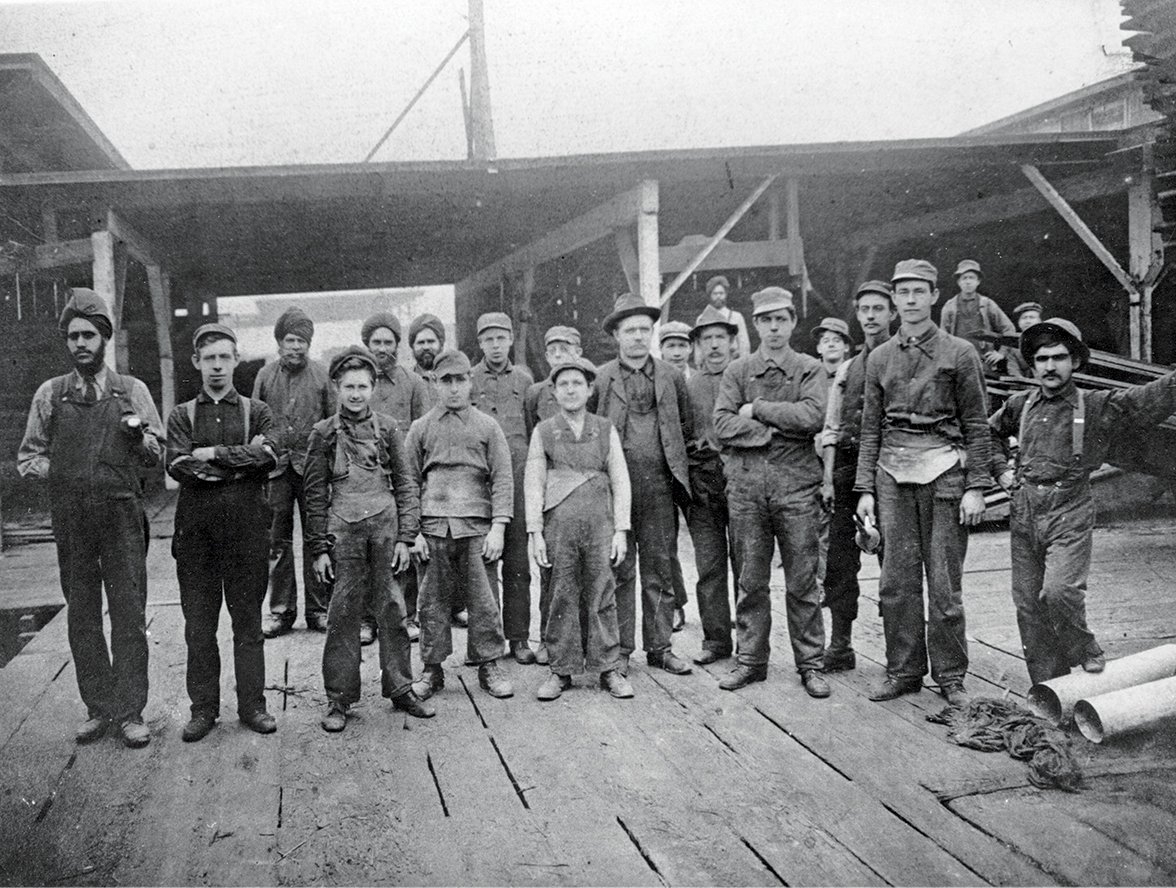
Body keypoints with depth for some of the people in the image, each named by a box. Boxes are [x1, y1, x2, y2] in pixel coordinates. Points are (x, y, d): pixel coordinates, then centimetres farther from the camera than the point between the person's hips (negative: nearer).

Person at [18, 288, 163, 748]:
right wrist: (64, 471, -3)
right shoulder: (50, 394, 9)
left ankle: (129, 711, 4)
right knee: (81, 615, 7)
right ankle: (97, 708, 17)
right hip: (70, 516, 2)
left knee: (129, 614, -3)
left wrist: (140, 437, -12)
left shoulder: (131, 391, 7)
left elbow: (156, 455, 8)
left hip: (122, 515, -1)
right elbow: (27, 458, 12)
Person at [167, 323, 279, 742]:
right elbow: (178, 467, -6)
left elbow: (267, 457, -9)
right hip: (196, 527, 1)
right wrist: (240, 461, -10)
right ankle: (203, 708, 15)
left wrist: (213, 454, -10)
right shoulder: (181, 416, 10)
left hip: (246, 525, -1)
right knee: (198, 625, 5)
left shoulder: (257, 412, 9)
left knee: (248, 621, 5)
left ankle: (252, 705, 14)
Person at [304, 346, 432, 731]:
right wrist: (319, 548, 1)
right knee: (343, 615, 2)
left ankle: (400, 689, 18)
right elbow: (315, 494, 5)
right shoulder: (323, 433, 4)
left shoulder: (387, 428, 7)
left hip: (386, 529, 1)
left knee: (393, 612, 6)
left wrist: (405, 537, 0)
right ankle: (339, 698, 12)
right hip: (343, 532, -1)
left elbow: (405, 485, 8)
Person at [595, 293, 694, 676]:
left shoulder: (671, 377, 10)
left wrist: (670, 455, 10)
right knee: (619, 570, 2)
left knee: (660, 570, 7)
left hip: (660, 484, 2)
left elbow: (686, 427, 19)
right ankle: (619, 650, 10)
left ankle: (660, 647, 16)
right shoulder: (599, 379, 3)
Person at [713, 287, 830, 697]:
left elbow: (812, 416, -12)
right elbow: (723, 425, -4)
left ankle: (810, 663, 13)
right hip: (746, 482, 1)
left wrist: (757, 409, -8)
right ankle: (751, 660, 18)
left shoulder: (809, 368, 6)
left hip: (796, 482, -1)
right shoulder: (737, 371, 9)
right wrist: (779, 428, -10)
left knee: (802, 581, 3)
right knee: (751, 579, 8)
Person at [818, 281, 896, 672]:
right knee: (839, 560, 4)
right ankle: (839, 646, 12)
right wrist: (828, 478, 4)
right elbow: (831, 428, 13)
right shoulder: (847, 370, 16)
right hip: (848, 467, 4)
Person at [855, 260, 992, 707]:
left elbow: (976, 426, 2)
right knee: (897, 580, 5)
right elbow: (870, 429, 12)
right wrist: (865, 489, 6)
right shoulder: (879, 358, 12)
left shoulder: (960, 353, 2)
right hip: (893, 472, 3)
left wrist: (976, 487, -5)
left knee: (944, 581, 1)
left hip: (943, 469, -3)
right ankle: (903, 671, 16)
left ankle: (950, 676, 13)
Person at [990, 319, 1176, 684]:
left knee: (1059, 592, -22)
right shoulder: (1019, 406, 10)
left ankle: (1085, 650, 9)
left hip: (1069, 518, -4)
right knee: (1028, 605, 6)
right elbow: (990, 433, 28)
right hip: (1023, 517, 4)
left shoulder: (1100, 407, -1)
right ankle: (1046, 687, 20)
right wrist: (1000, 469, 16)